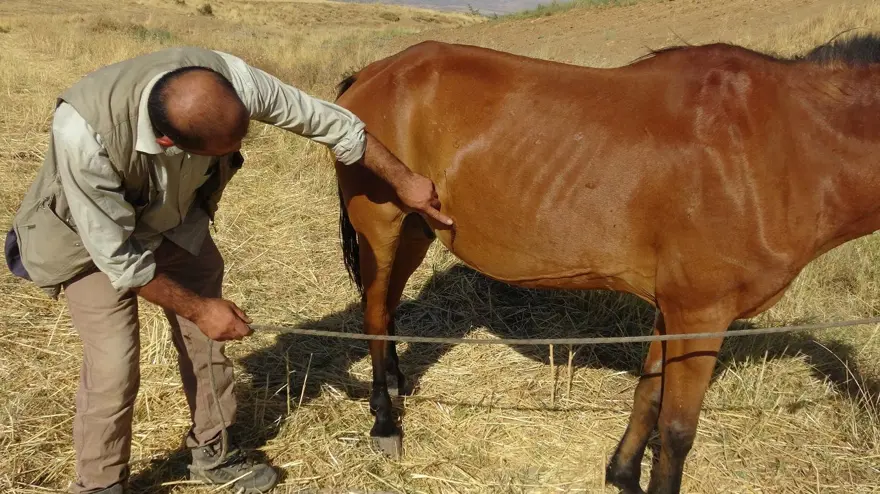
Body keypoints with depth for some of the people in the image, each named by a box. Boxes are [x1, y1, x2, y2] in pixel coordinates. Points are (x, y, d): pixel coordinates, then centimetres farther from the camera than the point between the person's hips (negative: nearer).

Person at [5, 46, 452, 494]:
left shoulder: (229, 79, -33)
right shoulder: (85, 132, -42)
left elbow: (328, 121, -18)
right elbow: (117, 256, -29)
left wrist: (403, 181, -9)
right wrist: (197, 308, -20)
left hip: (177, 221, 4)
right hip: (97, 237, -4)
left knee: (206, 339, 9)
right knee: (114, 367, -9)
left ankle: (213, 452, 31)